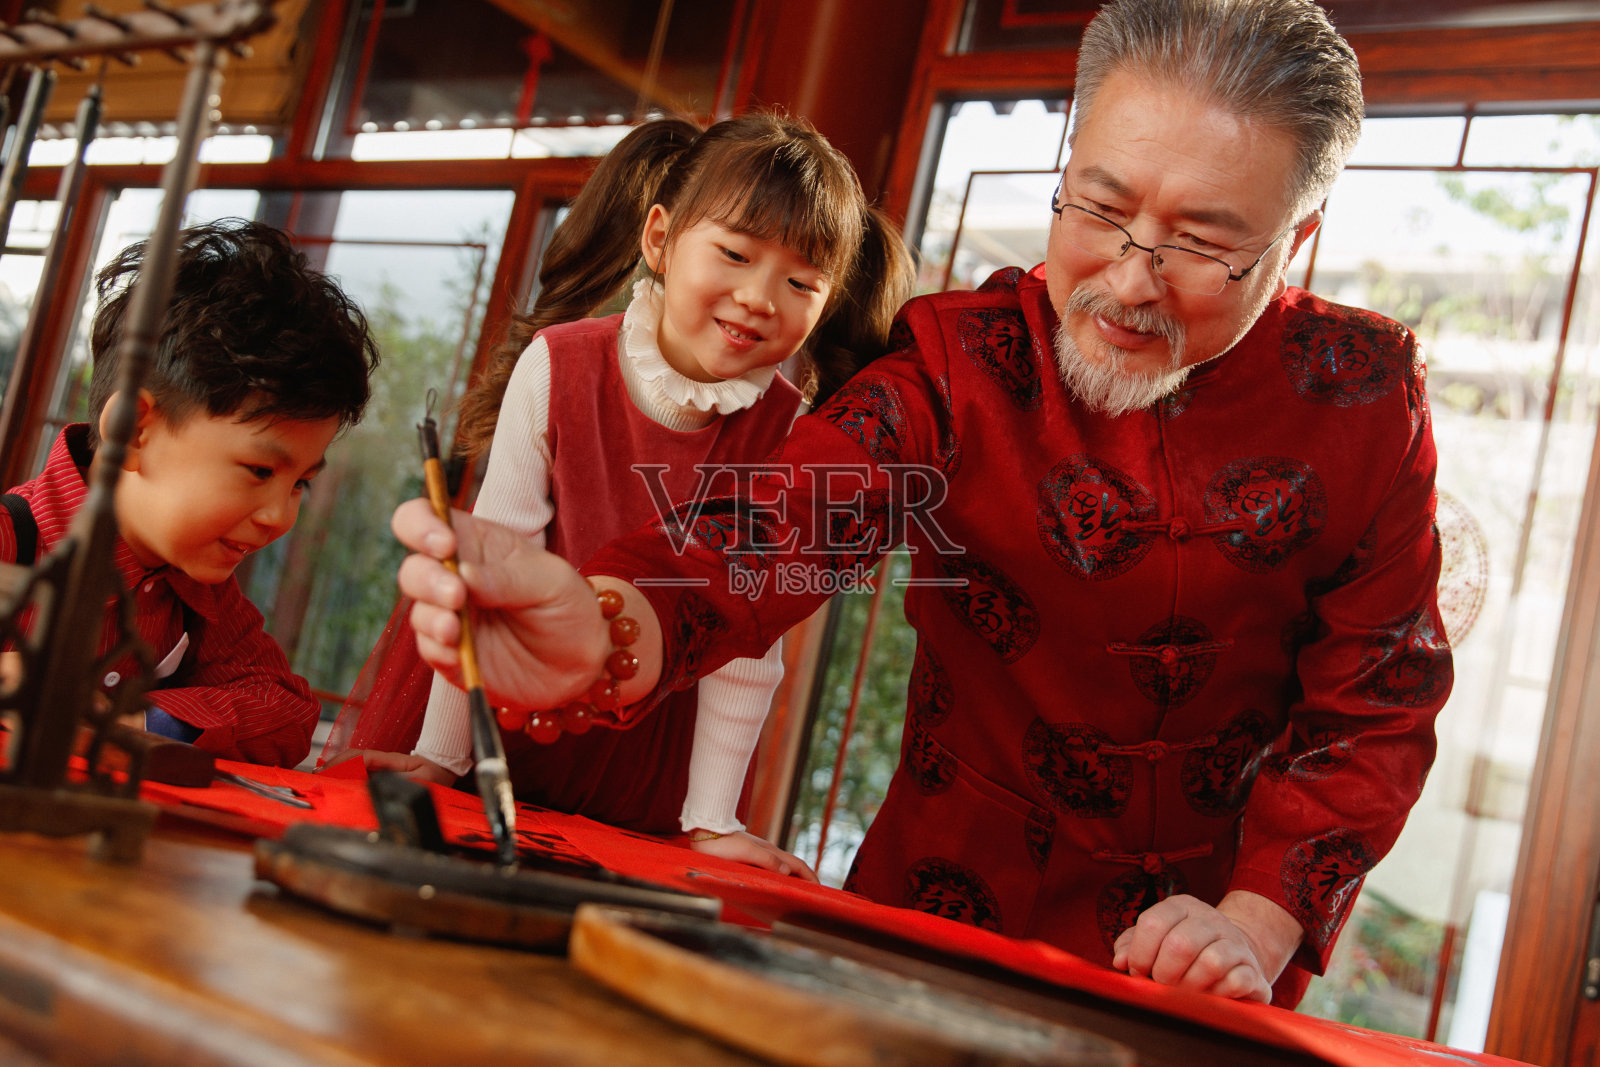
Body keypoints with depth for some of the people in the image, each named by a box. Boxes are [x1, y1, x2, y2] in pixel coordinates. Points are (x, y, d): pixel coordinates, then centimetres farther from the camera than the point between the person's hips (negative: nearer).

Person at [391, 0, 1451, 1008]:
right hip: (955, 898, -1)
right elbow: (775, 538, -29)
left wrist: (1257, 929, -21)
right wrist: (600, 631, -50)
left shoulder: (1366, 399, -10)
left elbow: (1372, 709, -6)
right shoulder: (963, 365, -14)